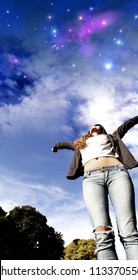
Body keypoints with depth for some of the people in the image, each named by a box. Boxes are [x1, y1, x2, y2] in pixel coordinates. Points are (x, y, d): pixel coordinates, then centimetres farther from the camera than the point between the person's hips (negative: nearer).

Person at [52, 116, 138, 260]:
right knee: (103, 236, -23)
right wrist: (56, 146, 77)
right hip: (92, 178, 1)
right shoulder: (80, 144, 39)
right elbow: (66, 143, 58)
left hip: (117, 172, 0)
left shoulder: (111, 137, 36)